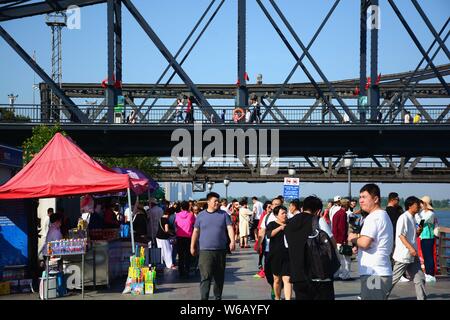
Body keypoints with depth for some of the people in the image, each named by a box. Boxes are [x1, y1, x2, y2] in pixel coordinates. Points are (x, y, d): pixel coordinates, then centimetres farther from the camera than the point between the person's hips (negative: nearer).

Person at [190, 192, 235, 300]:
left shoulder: (223, 214, 6)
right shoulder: (201, 215, 5)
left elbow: (230, 228, -3)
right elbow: (196, 231, 9)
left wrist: (232, 241, -19)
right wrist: (192, 247, 7)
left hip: (220, 251, 2)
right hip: (205, 251, -2)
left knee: (219, 277, 12)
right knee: (205, 276, -12)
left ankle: (218, 297, 26)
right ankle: (204, 298, -14)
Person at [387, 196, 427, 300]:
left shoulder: (413, 218, 15)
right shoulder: (404, 218, -13)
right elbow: (401, 235, -19)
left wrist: (418, 232, 1)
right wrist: (411, 248, -26)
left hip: (413, 255, 9)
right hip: (403, 255, -9)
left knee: (419, 279, 7)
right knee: (394, 278, -1)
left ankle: (422, 298, 12)